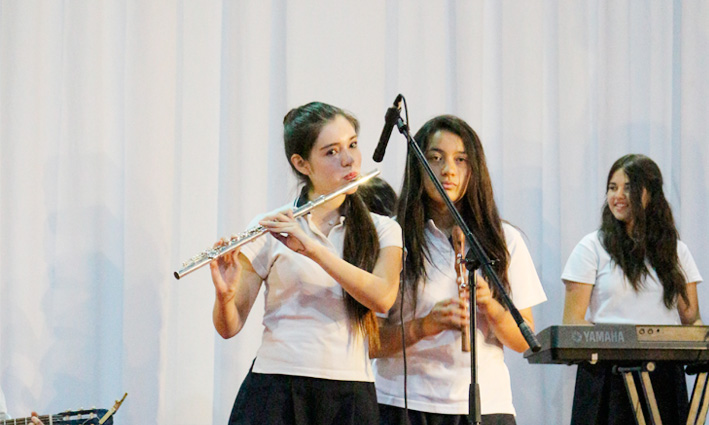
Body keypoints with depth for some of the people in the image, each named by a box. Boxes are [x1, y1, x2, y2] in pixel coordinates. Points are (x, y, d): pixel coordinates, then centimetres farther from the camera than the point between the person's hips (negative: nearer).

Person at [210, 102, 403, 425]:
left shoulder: (383, 231, 9)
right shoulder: (269, 230, 4)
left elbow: (382, 298, -10)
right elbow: (229, 327, 3)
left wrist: (311, 248, -18)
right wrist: (225, 294, -18)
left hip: (350, 397, 2)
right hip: (275, 390, -2)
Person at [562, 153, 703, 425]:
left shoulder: (676, 252, 15)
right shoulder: (592, 248, 6)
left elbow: (691, 318, 14)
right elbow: (572, 322, -1)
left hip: (664, 380, 3)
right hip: (607, 379, -3)